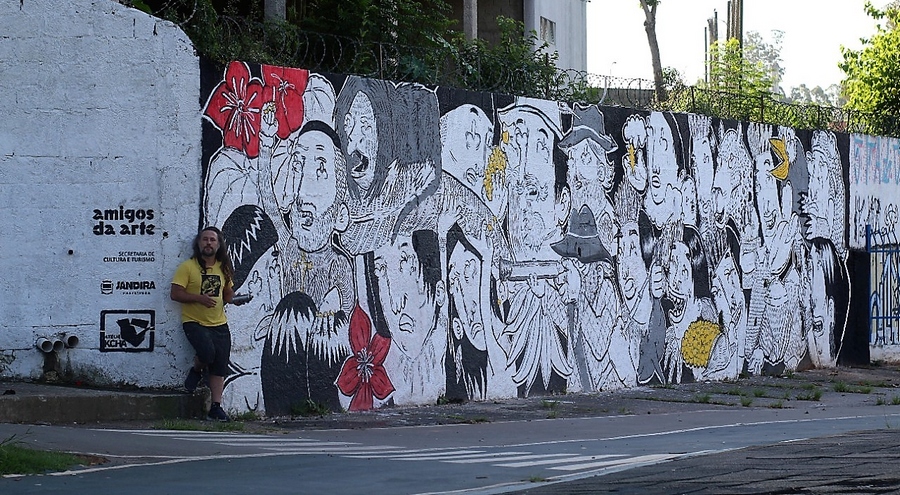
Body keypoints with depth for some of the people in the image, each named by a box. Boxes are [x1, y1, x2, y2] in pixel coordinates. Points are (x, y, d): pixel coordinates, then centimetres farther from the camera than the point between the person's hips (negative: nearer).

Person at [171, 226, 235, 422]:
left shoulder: (223, 268, 13)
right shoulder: (188, 267, -4)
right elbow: (175, 294, -10)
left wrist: (229, 298, 0)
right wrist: (199, 298, -21)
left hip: (219, 324, 5)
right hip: (194, 322, -5)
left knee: (220, 367, -1)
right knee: (207, 352, -28)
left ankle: (216, 407, 3)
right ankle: (196, 371, 6)